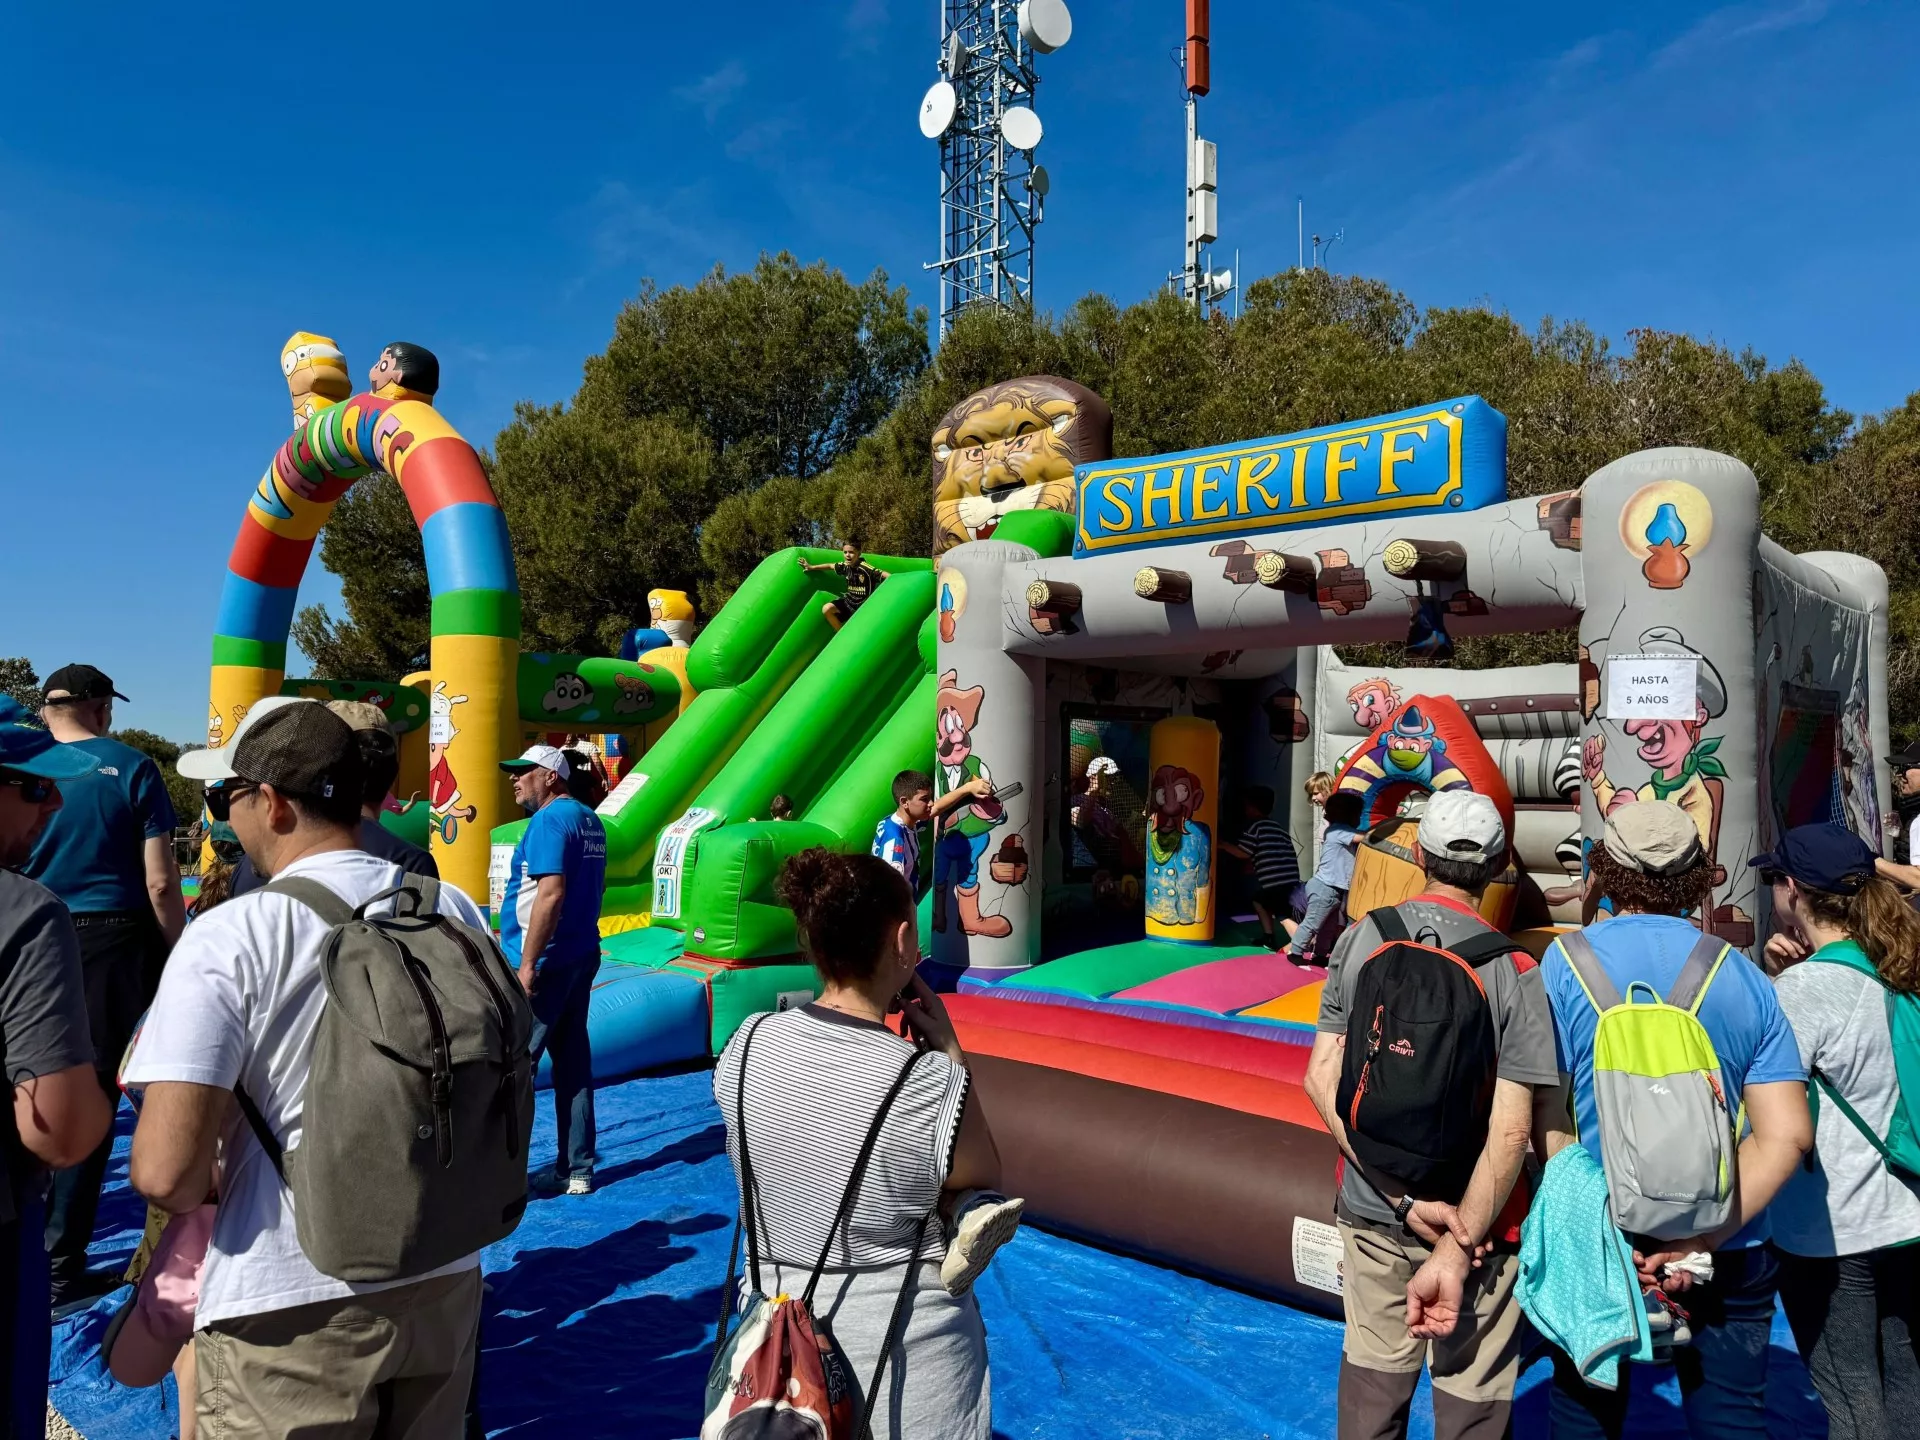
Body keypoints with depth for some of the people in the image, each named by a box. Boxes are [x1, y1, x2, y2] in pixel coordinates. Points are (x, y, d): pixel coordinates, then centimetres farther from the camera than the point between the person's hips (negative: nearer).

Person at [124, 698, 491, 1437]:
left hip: (292, 1310, -4)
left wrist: (203, 1189, 1)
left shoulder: (229, 937, -16)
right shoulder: (455, 912, -2)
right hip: (443, 1285, 5)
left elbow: (165, 1172, -20)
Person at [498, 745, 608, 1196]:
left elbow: (552, 893, -23)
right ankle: (577, 1170, 17)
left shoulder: (550, 820, -14)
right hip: (582, 956, 9)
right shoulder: (589, 820, 13)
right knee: (573, 1061, 11)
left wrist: (527, 964, -22)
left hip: (546, 961, -9)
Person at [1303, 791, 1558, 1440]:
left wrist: (1402, 1197, -11)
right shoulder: (1512, 971, -13)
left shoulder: (1362, 938, -7)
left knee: (1372, 1374, 19)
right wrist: (1457, 1250, -19)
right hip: (1474, 1217, -2)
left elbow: (1323, 1078, -10)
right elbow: (1510, 1132, -19)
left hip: (1371, 1208, 2)